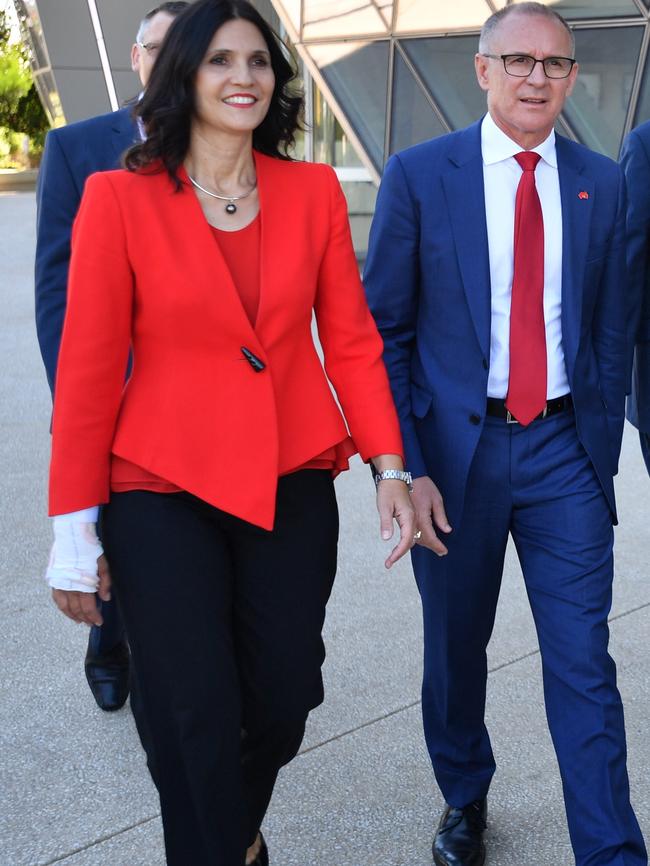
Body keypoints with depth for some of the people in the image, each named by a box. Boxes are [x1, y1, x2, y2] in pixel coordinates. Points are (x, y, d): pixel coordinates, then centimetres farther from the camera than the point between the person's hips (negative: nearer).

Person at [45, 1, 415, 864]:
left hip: (292, 485, 3)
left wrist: (390, 467, -3)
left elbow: (350, 339, 5)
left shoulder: (314, 190, 2)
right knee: (195, 719, 1)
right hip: (163, 491, -3)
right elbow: (88, 368, -6)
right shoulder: (120, 198, -7)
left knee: (283, 697, 10)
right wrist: (75, 529, -5)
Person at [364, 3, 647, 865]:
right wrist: (402, 466, -11)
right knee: (455, 648, 15)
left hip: (563, 448, 1)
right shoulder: (419, 175, -5)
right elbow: (383, 331, -4)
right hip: (457, 447, -1)